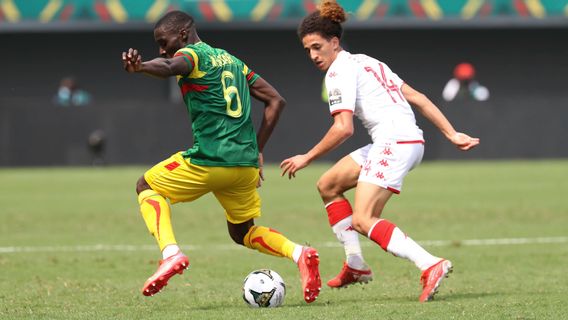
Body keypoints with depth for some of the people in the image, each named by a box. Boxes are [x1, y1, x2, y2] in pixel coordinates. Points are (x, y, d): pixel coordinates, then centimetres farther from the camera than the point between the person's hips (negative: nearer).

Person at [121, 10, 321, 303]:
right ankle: (299, 254, -3)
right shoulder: (233, 61, 21)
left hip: (208, 159, -7)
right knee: (242, 232, 24)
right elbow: (275, 101, 20)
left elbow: (170, 67, -29)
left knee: (147, 187, 15)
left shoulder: (192, 54, -2)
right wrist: (257, 150, 19)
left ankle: (171, 253, -8)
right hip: (246, 163, 7)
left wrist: (139, 67, -51)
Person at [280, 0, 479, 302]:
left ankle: (431, 265, -30)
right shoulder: (365, 62, 23)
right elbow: (417, 98, 19)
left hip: (393, 141, -10)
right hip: (410, 141, 10)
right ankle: (355, 265, 16)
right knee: (327, 185, 18)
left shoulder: (339, 71, -5)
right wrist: (452, 134, 16)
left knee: (362, 221, -16)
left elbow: (343, 128, -14)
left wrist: (306, 158, -4)